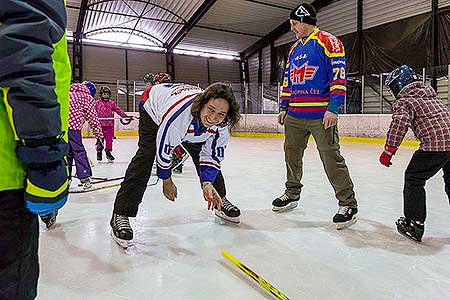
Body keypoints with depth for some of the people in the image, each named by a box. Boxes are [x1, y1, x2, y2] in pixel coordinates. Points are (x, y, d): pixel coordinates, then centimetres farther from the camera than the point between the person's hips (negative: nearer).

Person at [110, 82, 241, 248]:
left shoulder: (222, 123, -29)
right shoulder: (178, 112, -46)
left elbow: (212, 154, -16)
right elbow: (163, 149, -31)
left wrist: (208, 183, -29)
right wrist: (167, 181, -17)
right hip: (154, 112, -5)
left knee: (202, 154, 4)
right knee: (146, 156, -20)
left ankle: (220, 200, 25)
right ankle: (120, 215, -16)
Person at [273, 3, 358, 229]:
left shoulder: (328, 41, -3)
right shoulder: (294, 49, 21)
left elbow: (339, 75, -12)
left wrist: (333, 108, -20)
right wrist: (284, 107, 18)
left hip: (321, 115, -7)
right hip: (294, 115, 8)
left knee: (331, 157, -8)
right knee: (291, 153, 12)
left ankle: (348, 204, 4)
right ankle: (292, 194, 29)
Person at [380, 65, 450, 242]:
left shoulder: (404, 101, -2)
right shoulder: (429, 92, 24)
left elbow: (399, 124, -18)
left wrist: (388, 151, -16)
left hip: (435, 144, -8)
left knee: (414, 179, 4)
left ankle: (413, 224, 7)